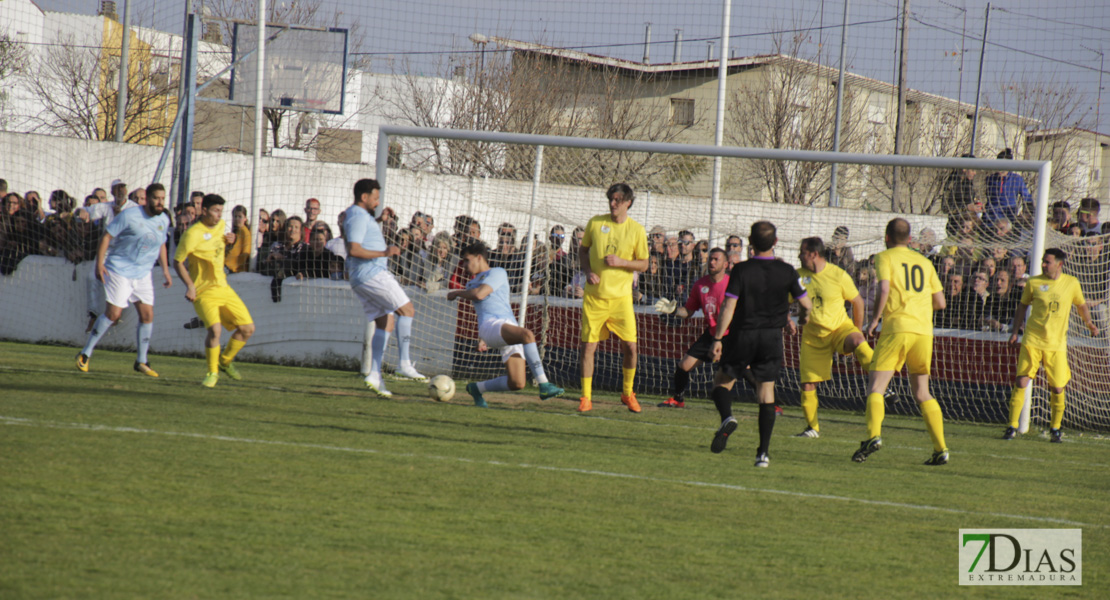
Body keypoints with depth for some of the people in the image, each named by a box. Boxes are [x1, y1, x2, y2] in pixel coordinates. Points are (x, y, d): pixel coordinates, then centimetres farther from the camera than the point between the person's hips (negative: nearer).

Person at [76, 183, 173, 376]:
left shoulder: (164, 220, 5)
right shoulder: (129, 215, -14)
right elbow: (107, 235, -11)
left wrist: (165, 270, 16)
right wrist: (99, 263, -17)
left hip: (143, 274, 6)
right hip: (119, 271, -6)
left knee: (147, 315, -1)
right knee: (113, 313, -11)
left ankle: (142, 361, 12)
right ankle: (85, 354, 2)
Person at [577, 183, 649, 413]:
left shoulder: (636, 230, -2)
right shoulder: (595, 223, 2)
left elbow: (643, 265, 3)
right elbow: (583, 250, 14)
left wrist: (620, 262, -14)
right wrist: (588, 271, -4)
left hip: (621, 297, -1)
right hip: (594, 296, 1)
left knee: (629, 346, -4)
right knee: (588, 346, -3)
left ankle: (627, 393, 17)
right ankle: (586, 397, 7)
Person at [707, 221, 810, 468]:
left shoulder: (741, 270, -10)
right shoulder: (787, 271, -3)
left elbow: (728, 306, -13)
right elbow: (806, 304, 3)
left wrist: (717, 339, -8)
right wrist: (804, 318, 27)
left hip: (742, 336, -2)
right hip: (772, 337, 2)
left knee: (722, 380, 16)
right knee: (766, 390, 8)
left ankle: (727, 417, -15)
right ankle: (763, 452, 1)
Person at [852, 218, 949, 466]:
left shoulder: (885, 257, 5)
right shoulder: (924, 262, 18)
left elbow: (884, 289, -12)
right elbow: (940, 302, 18)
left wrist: (875, 318, -1)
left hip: (897, 327, -5)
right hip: (924, 330, 5)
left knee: (875, 388, -6)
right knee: (922, 393, 13)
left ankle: (873, 434, -30)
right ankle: (940, 448, 5)